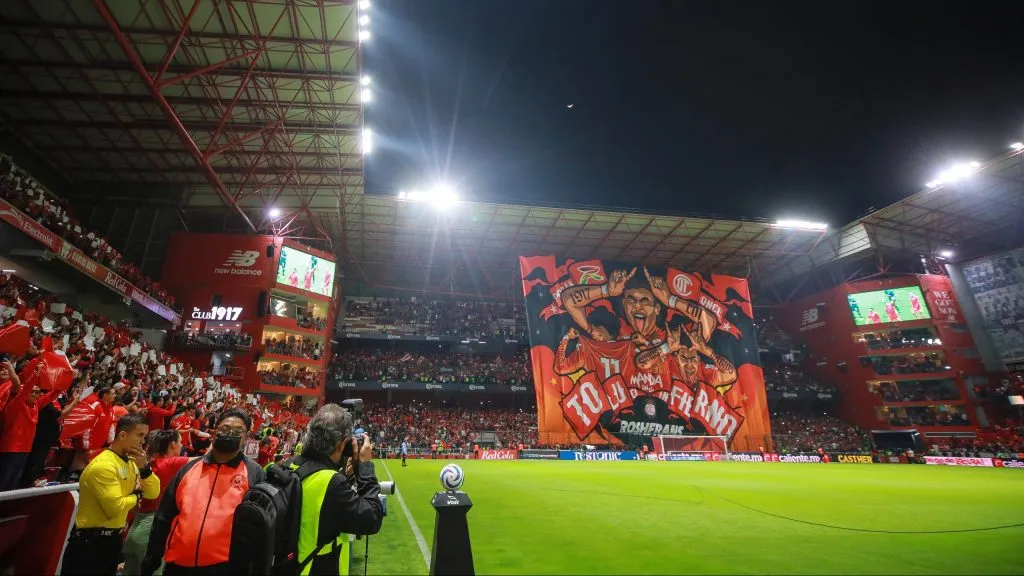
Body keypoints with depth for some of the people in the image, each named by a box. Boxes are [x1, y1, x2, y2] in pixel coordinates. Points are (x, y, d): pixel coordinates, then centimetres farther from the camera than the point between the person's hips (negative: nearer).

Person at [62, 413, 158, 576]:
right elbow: (116, 508, -28)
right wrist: (137, 494, -9)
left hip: (114, 537, 8)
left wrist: (144, 467, -11)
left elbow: (153, 493, 3)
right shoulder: (103, 465, -22)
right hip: (91, 540, -8)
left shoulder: (130, 461, 4)